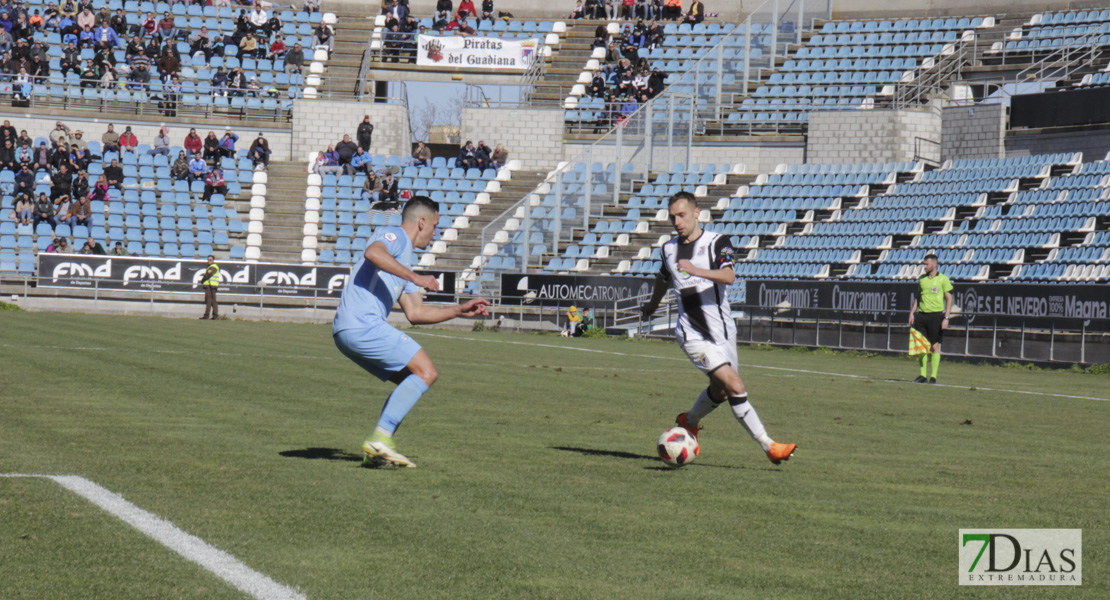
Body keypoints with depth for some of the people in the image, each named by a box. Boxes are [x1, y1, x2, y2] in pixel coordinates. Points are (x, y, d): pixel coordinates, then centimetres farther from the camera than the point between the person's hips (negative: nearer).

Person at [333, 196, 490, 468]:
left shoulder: (405, 261, 29)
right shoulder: (394, 235, 0)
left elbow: (415, 313, 29)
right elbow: (373, 253, -25)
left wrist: (460, 311, 27)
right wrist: (415, 278, -26)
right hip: (363, 325, -10)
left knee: (411, 381, 15)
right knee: (426, 373, -11)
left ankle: (375, 450, 5)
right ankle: (380, 438, -19)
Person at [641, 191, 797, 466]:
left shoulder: (717, 242, -4)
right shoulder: (669, 249, 6)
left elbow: (729, 276, -24)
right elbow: (664, 278, 29)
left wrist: (697, 271, -40)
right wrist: (653, 303, 45)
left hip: (722, 330, 1)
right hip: (693, 336, -1)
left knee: (720, 391, 15)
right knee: (735, 387, -16)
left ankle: (689, 422, 46)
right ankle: (769, 446, -13)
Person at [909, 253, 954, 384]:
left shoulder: (943, 279, -3)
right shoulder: (922, 278, 12)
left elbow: (949, 299, -3)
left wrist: (946, 318, -10)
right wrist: (912, 312, 8)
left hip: (936, 315, -5)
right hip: (921, 314, 5)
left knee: (934, 346, -2)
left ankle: (933, 376, 2)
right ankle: (922, 375, 9)